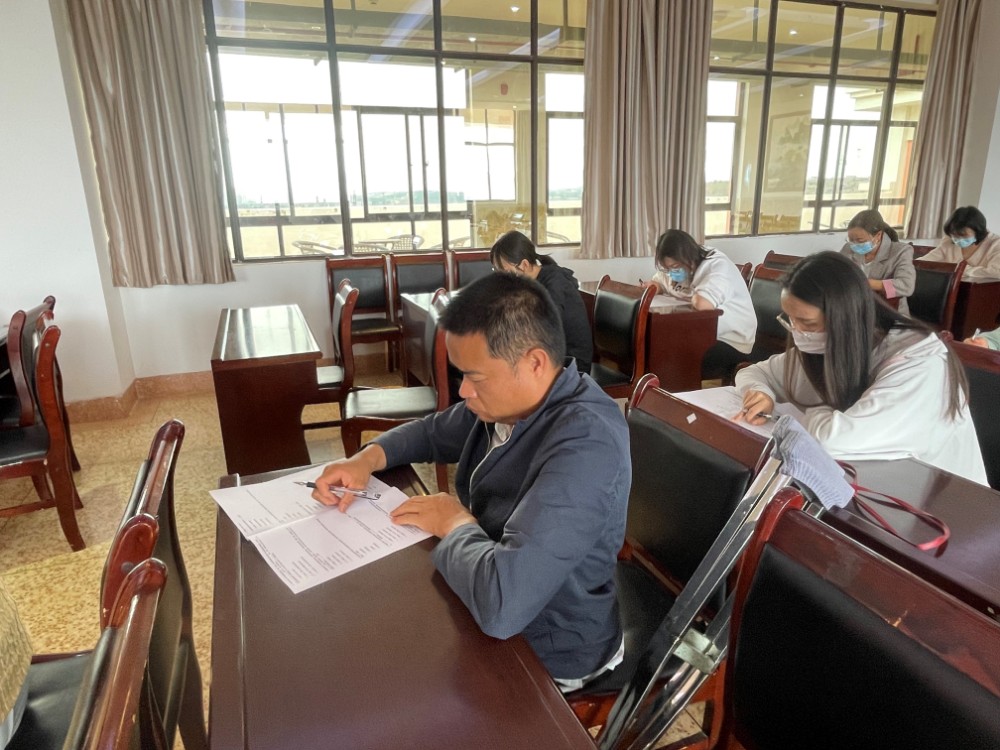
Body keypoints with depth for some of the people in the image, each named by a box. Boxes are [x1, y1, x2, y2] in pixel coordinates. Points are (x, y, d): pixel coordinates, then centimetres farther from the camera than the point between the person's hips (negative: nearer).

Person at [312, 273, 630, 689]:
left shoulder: (585, 444, -35)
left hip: (543, 651, -7)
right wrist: (369, 457, -7)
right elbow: (431, 432, 12)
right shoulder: (509, 399, -7)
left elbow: (501, 605, -44)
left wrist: (456, 523, -25)